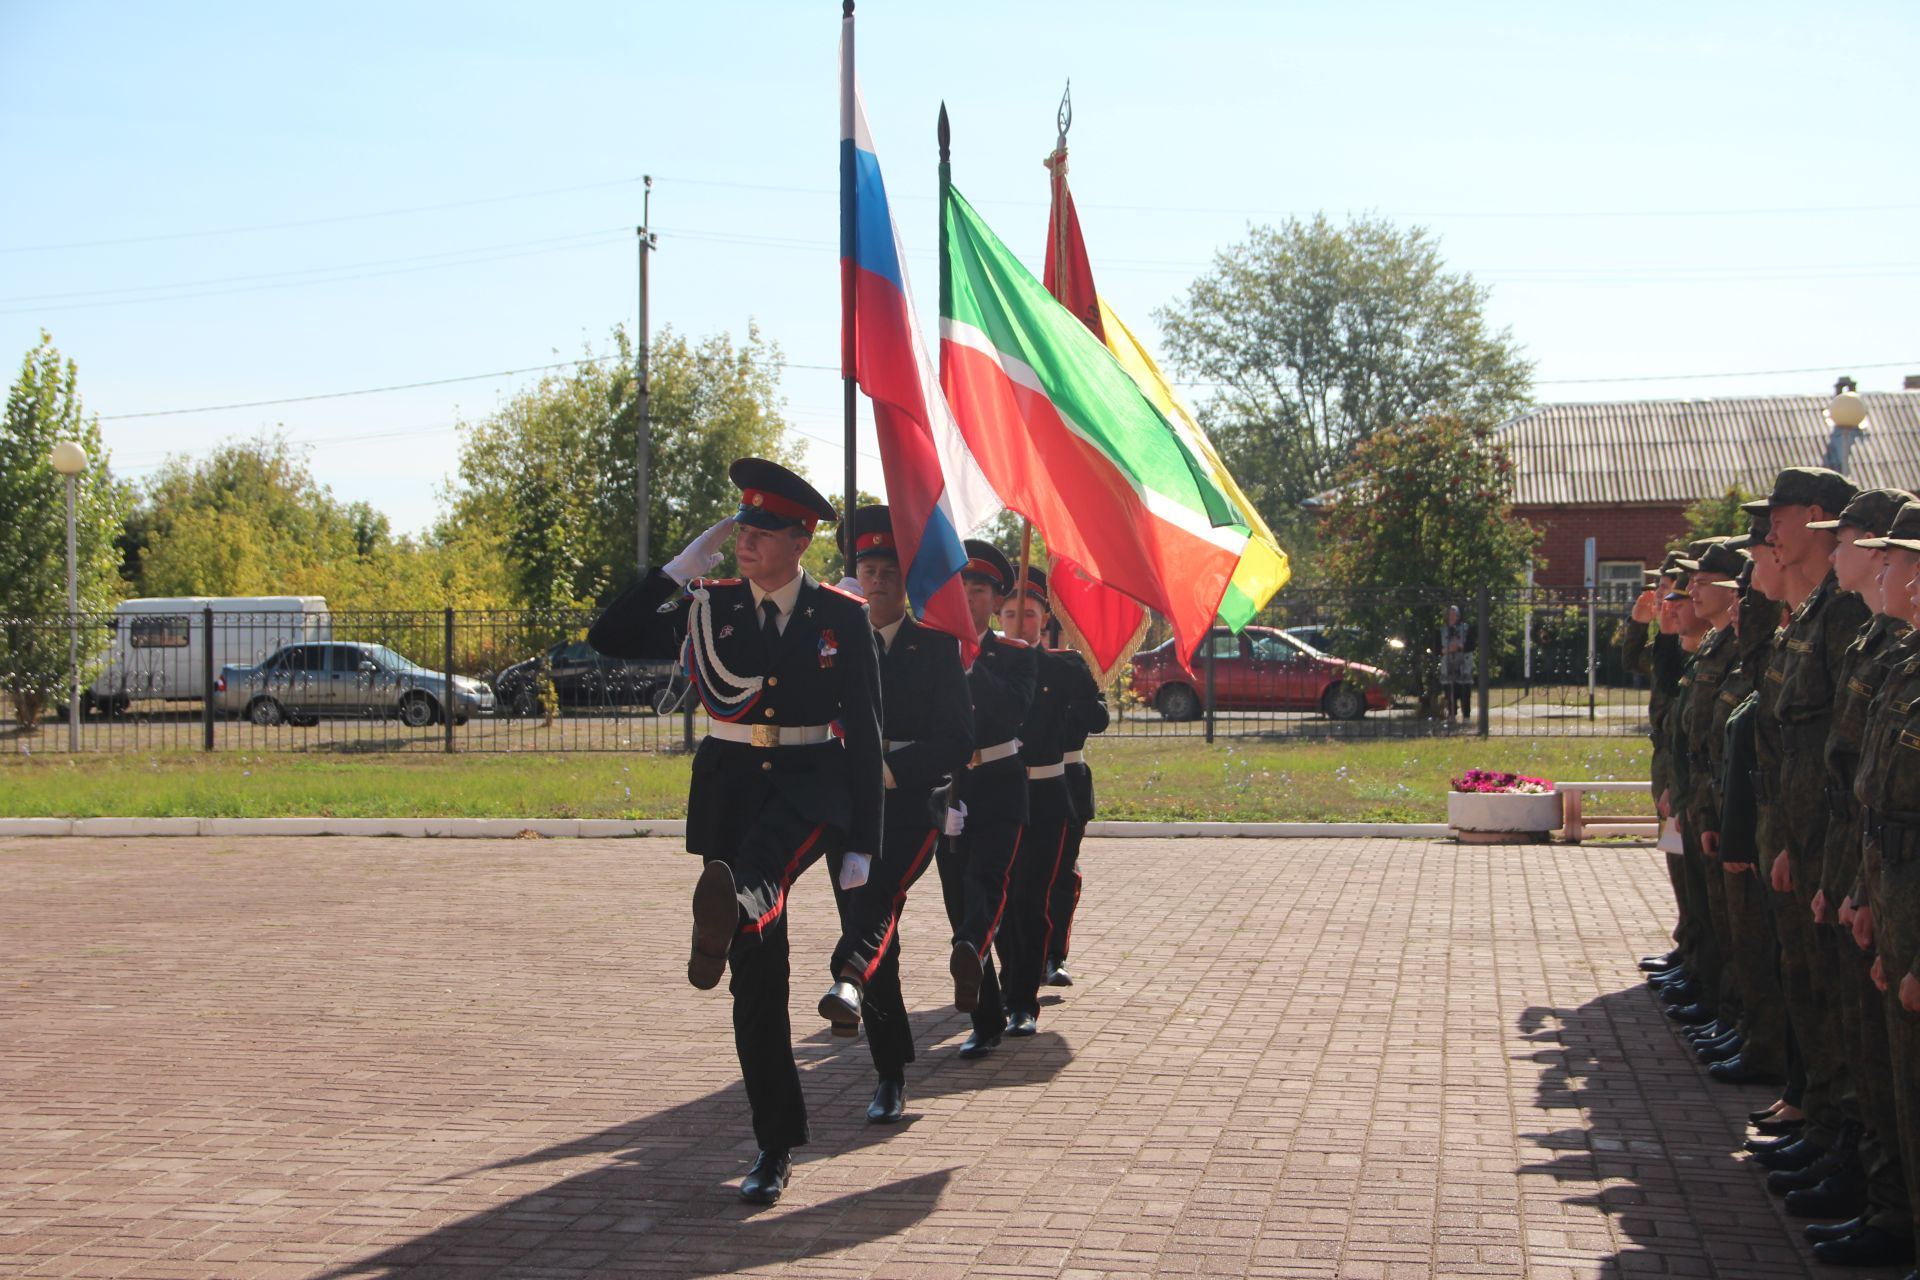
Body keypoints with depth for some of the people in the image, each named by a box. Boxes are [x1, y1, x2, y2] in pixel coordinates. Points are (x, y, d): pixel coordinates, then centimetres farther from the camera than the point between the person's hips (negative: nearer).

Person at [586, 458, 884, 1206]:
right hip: (730, 786, 2)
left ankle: (731, 910, -72)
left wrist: (861, 845, -4)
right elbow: (610, 638, -4)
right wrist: (685, 563, -8)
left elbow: (865, 734, 0)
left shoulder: (842, 618, -1)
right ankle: (776, 1144, 10)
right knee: (757, 976, 1)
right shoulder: (709, 607, 4)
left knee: (761, 861, -40)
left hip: (811, 785, -2)